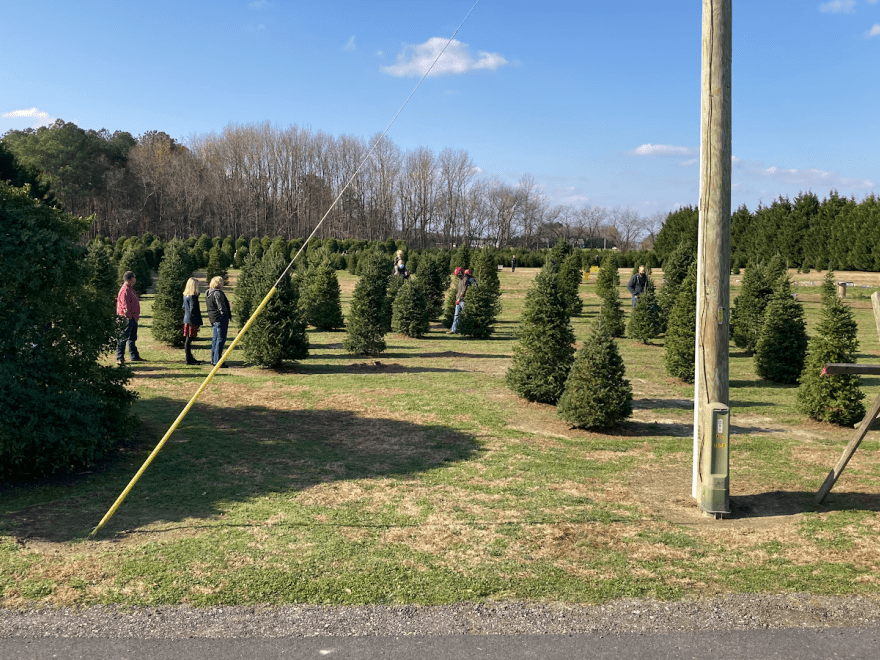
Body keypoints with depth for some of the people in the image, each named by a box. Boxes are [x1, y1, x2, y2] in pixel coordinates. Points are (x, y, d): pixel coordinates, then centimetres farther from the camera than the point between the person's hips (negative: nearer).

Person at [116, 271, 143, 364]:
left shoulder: (130, 289, 18)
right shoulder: (125, 290, -16)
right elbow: (125, 304, -21)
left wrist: (136, 315, 23)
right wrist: (128, 315, -23)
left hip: (133, 317, 11)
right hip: (127, 318, -11)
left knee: (132, 338, 18)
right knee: (123, 338, -8)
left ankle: (134, 356, 28)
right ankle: (120, 358, -6)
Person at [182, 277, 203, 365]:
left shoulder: (185, 295, 11)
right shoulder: (193, 296, -17)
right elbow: (192, 310, -20)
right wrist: (199, 321, -13)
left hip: (186, 320, 9)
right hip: (192, 321, -9)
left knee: (187, 339, 13)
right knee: (189, 339, -5)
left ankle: (190, 358, 23)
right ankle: (189, 359, -1)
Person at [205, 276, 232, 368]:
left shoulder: (208, 293, 15)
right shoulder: (217, 293, -15)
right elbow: (221, 307, -18)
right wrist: (226, 314, -8)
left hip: (214, 319, 10)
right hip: (221, 319, -10)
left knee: (215, 339, 16)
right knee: (220, 339, -6)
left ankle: (213, 360, 21)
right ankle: (217, 361, -6)